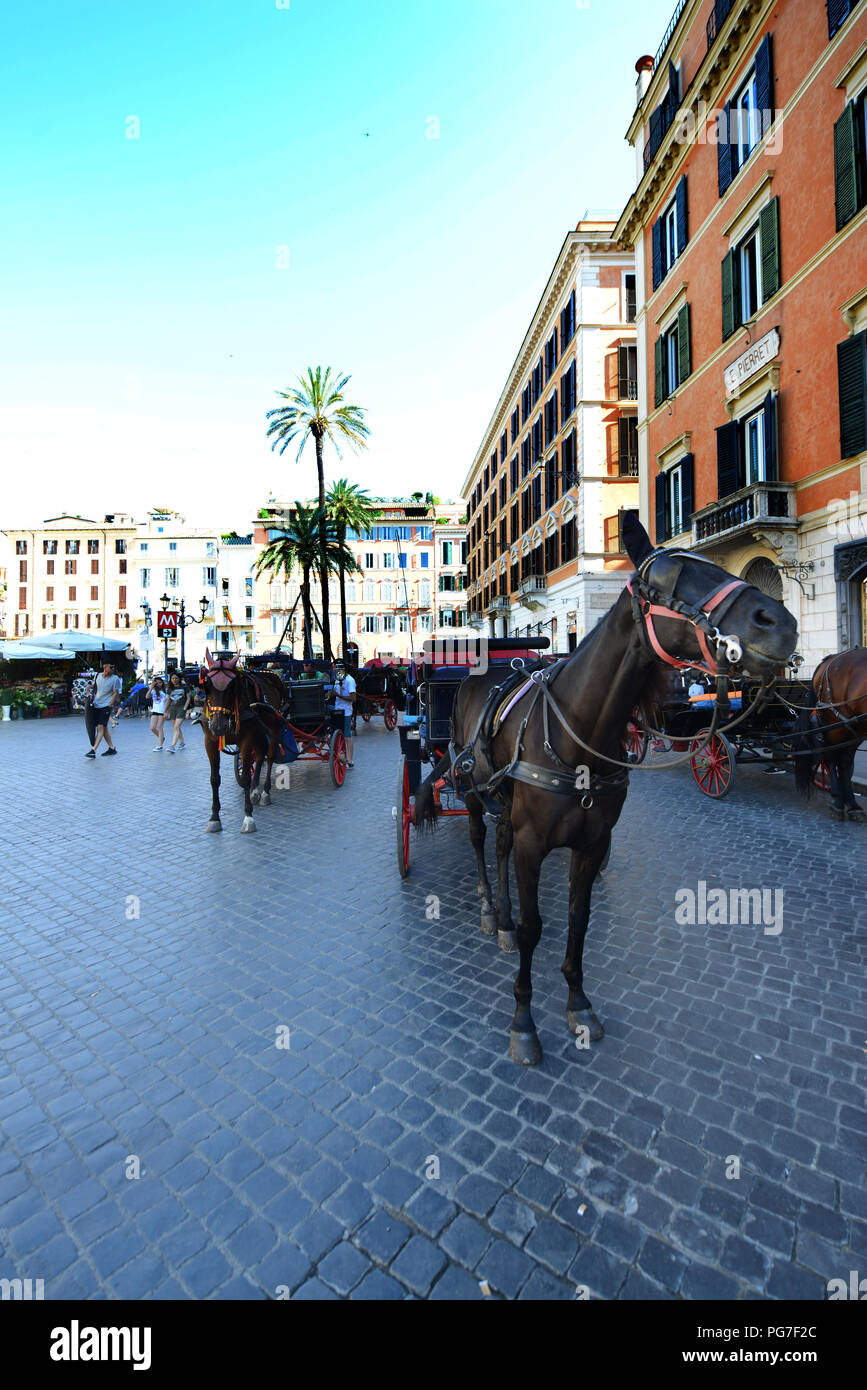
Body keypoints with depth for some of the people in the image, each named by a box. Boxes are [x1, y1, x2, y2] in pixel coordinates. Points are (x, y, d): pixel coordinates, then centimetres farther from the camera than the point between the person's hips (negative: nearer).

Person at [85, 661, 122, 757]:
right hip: (96, 705, 6)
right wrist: (92, 692, 10)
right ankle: (112, 748, 21)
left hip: (106, 706, -6)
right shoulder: (99, 676, 8)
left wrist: (109, 705, -12)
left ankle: (93, 751, -18)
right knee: (104, 728, 11)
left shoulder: (115, 679, -6)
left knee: (100, 727, -13)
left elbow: (115, 693, -7)